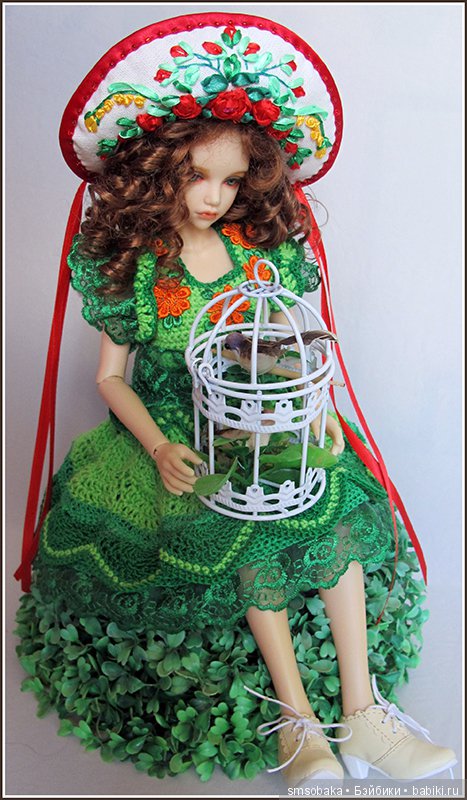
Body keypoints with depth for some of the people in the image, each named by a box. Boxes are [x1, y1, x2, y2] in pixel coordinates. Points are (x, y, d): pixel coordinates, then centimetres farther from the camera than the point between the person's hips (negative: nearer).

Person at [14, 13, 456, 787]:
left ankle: (360, 712, -19)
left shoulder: (264, 250, 6)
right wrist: (158, 448, -17)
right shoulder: (132, 262, -2)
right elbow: (111, 377, 0)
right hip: (174, 428, -2)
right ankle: (296, 721, -18)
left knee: (337, 497, -25)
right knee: (240, 523, -30)